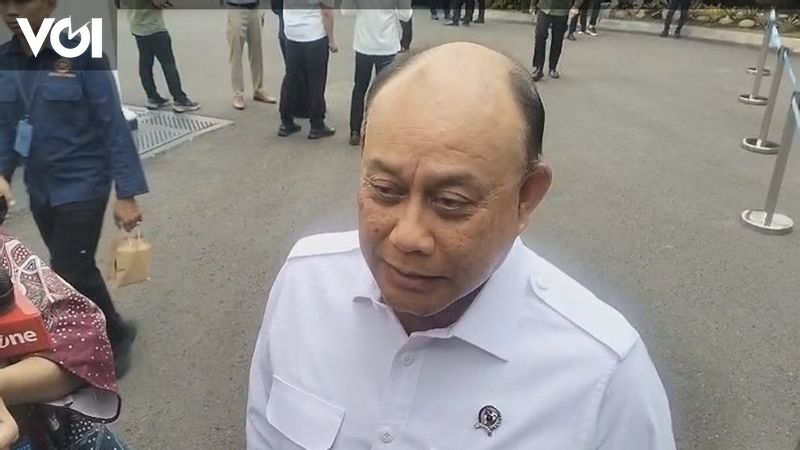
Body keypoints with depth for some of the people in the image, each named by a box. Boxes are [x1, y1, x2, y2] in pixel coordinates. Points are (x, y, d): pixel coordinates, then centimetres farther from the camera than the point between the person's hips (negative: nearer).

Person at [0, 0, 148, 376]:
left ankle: (115, 336, 23)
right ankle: (112, 332, 38)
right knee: (75, 269, 16)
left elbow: (113, 125, -15)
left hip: (82, 186, -6)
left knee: (69, 275, -3)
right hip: (39, 189, 6)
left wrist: (126, 193, -17)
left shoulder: (80, 55, -16)